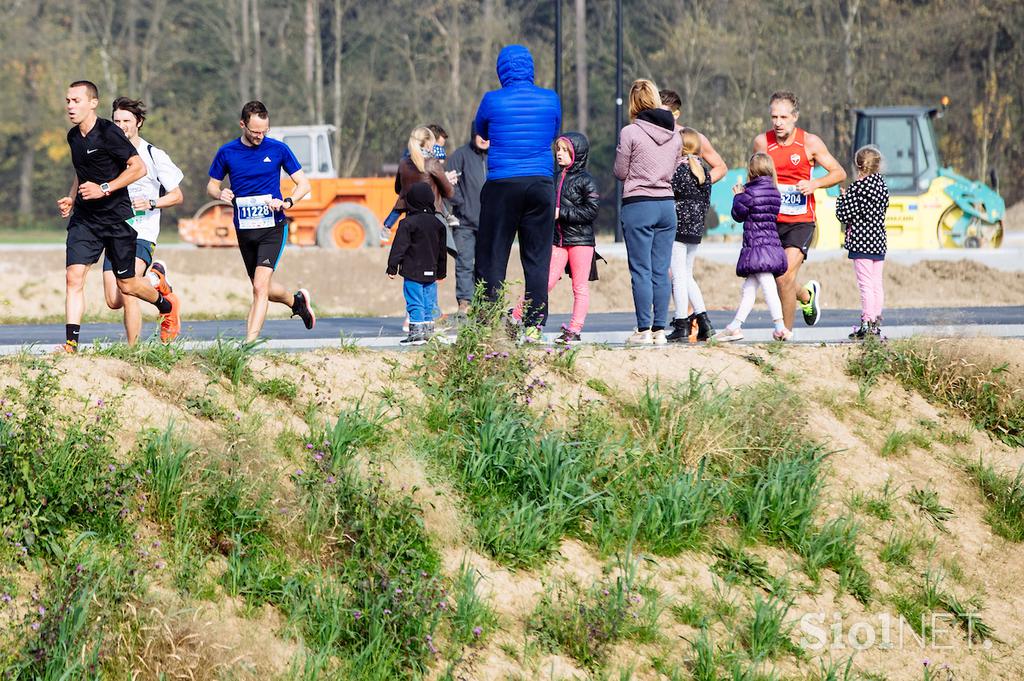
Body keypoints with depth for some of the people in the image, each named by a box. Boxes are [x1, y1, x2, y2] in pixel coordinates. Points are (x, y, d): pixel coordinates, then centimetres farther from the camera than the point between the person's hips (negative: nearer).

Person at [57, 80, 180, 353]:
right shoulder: (73, 136, 8)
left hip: (117, 218, -6)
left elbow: (138, 168, -16)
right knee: (73, 276, -11)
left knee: (126, 284, 6)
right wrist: (71, 198, 10)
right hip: (84, 218, 6)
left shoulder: (108, 133, -15)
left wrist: (104, 189, -21)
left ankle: (167, 304, 37)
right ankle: (71, 343, -12)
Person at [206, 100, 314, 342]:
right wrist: (220, 194, -12)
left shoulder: (278, 149, -2)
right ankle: (296, 300, 45)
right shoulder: (227, 153, 2)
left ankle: (250, 341, -19)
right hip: (244, 229, 3)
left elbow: (303, 184, 3)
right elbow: (211, 186, 12)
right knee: (263, 289, 15)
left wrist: (287, 202, -16)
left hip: (273, 227, -3)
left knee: (260, 287, -17)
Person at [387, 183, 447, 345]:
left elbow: (399, 246, -12)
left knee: (415, 303, -5)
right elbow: (442, 250, 16)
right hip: (431, 271, 6)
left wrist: (392, 267, -8)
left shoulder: (407, 223, -11)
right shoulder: (437, 223, 9)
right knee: (429, 303, 11)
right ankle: (429, 331, 15)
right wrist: (441, 271, 25)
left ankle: (416, 333, -9)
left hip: (413, 271, -6)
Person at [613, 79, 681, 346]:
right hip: (667, 204, 5)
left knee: (641, 271, -2)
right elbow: (673, 170, 13)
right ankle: (660, 329, 6)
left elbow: (620, 172, -3)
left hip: (638, 204, -5)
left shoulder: (630, 133, -9)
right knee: (661, 272, 7)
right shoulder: (674, 135, 6)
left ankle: (644, 330, -4)